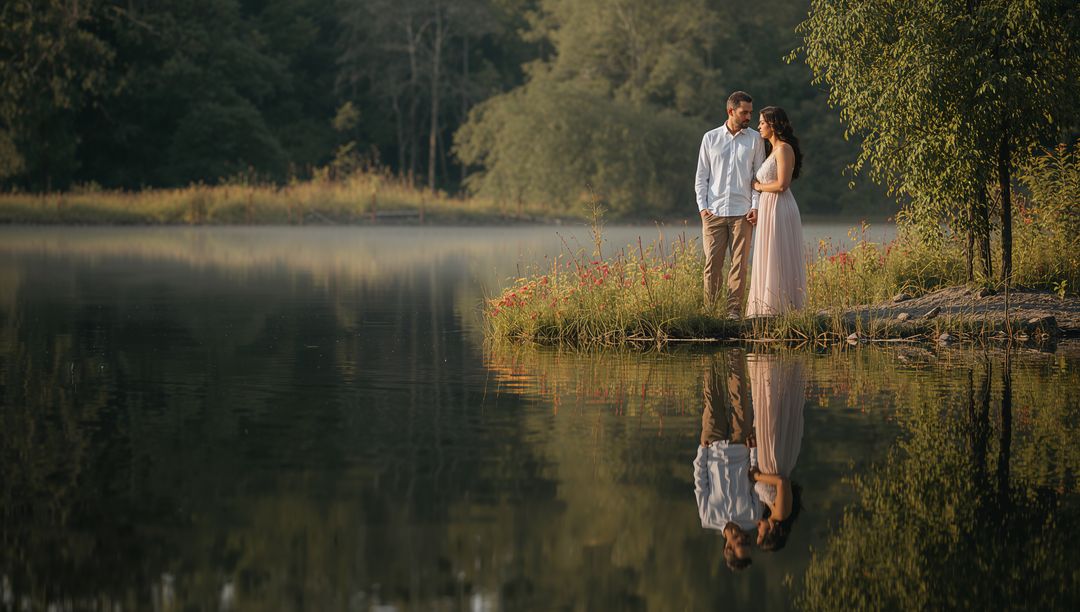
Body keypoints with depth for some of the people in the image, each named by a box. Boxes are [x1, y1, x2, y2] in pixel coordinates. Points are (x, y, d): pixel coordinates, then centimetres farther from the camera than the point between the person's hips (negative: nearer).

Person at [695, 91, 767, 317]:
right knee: (712, 263, -1)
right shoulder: (710, 138, 8)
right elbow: (701, 176, 10)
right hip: (713, 212, 0)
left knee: (739, 264, -2)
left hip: (742, 213, 0)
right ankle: (708, 309, 2)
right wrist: (702, 206, 0)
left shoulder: (755, 139, 7)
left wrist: (756, 206, -4)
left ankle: (734, 310, 1)